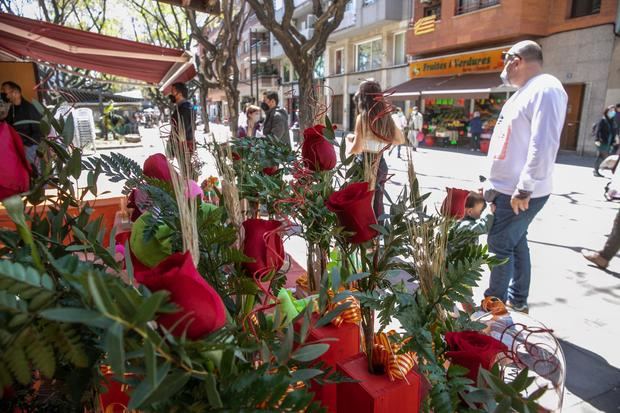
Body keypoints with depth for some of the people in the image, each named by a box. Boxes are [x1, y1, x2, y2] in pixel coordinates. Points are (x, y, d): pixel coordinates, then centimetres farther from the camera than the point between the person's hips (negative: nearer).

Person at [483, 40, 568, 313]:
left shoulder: (545, 89, -16)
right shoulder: (524, 92, 15)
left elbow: (544, 144, -26)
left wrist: (524, 189, -26)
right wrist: (495, 185, 18)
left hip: (520, 193, -10)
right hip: (507, 189, 10)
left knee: (500, 246, -2)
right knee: (514, 242, 17)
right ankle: (517, 299, 31)